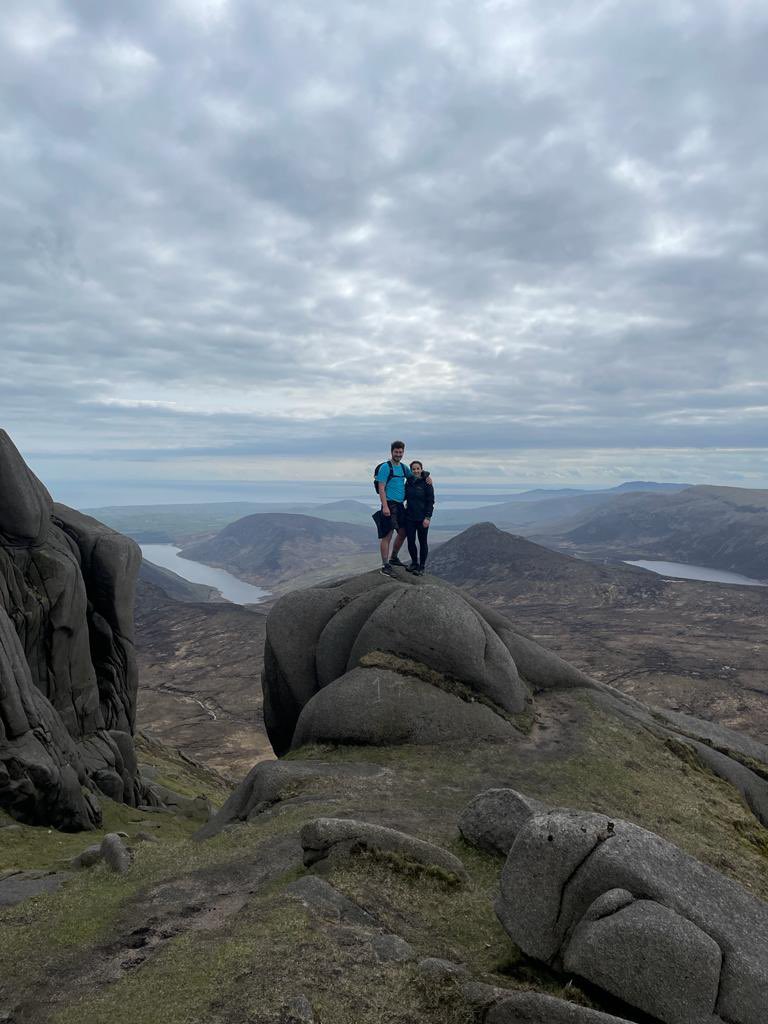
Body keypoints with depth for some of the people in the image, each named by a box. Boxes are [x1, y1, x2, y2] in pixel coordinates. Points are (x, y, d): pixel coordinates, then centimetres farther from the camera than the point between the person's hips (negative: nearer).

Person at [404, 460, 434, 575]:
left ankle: (421, 567, 15)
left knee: (422, 542, 5)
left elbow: (431, 501, -9)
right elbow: (404, 497, 18)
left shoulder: (426, 483, -7)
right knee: (410, 541, 6)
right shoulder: (408, 482, 7)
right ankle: (414, 563, 25)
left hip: (422, 518, -4)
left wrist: (427, 517, -15)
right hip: (409, 517, 4)